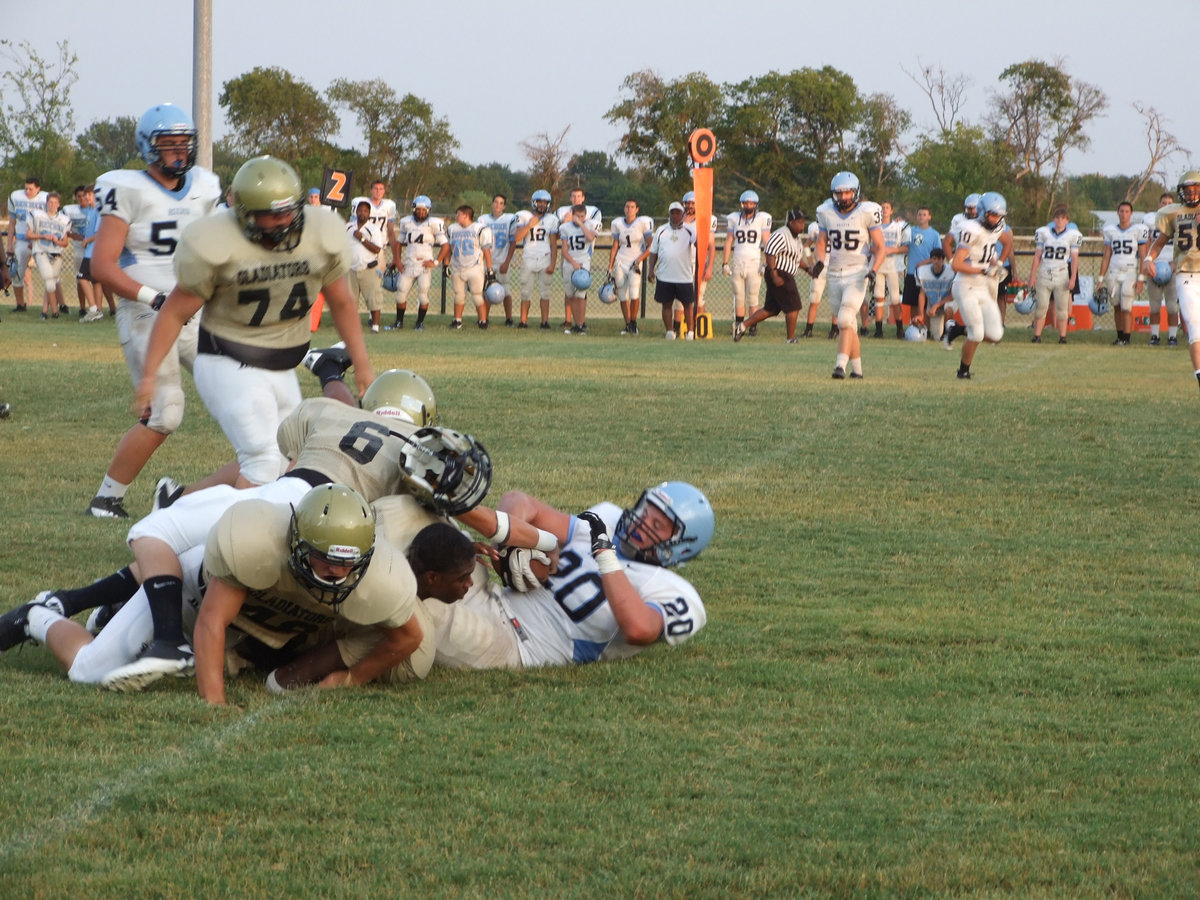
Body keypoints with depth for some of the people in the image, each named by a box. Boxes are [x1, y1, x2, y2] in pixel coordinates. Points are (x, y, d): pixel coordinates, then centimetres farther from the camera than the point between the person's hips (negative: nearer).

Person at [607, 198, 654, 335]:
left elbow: (650, 247, -2)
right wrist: (610, 268, 9)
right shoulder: (618, 224, 6)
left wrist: (639, 260, -13)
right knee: (623, 297, 4)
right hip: (620, 262, 4)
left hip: (635, 263, -4)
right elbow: (614, 247, 12)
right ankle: (627, 325, 15)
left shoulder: (643, 223, -5)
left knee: (634, 294, -18)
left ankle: (634, 322, -1)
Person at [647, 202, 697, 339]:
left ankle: (690, 332, 9)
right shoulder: (661, 231, 8)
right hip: (665, 275, 2)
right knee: (667, 304, 5)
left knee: (688, 304, 2)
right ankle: (669, 331, 13)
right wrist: (651, 270, 5)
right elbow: (653, 252, 13)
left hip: (685, 275, -2)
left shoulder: (689, 230, 2)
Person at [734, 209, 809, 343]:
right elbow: (770, 254, -23)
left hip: (787, 276, 11)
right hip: (779, 275, -11)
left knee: (771, 309, 12)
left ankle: (742, 326, 13)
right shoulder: (781, 235, -16)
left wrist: (807, 268, 16)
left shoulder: (796, 238, 17)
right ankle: (791, 339, 2)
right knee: (793, 307, -6)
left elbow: (797, 258, 28)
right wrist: (774, 275, -28)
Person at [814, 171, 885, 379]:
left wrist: (873, 270, -20)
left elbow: (879, 247, -4)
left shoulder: (867, 212, -8)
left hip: (857, 274, -5)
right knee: (849, 326, 11)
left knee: (845, 319, -20)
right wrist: (820, 261, -5)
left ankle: (841, 365, -25)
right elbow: (822, 241, 16)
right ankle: (857, 369, 19)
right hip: (835, 275, 5)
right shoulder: (826, 212, 3)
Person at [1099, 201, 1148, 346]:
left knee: (1126, 307, -7)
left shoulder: (1138, 230, -2)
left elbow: (1142, 256, -2)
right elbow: (1106, 256, 12)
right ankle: (1120, 336, 16)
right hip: (1114, 273, 4)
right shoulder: (1110, 231, 9)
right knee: (1117, 307, 7)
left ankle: (1126, 338, -2)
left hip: (1130, 273, -4)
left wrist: (1141, 278, -9)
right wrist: (1101, 278, 8)